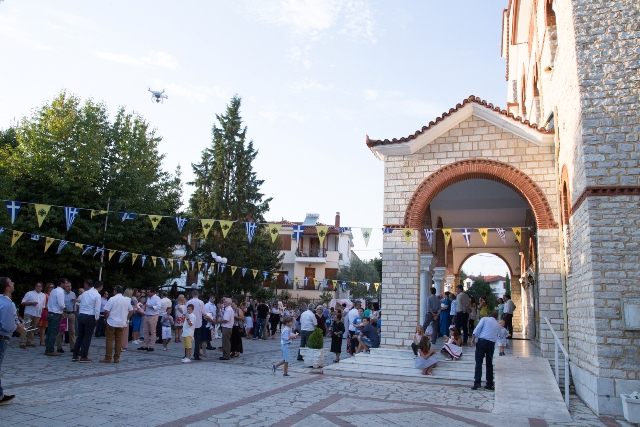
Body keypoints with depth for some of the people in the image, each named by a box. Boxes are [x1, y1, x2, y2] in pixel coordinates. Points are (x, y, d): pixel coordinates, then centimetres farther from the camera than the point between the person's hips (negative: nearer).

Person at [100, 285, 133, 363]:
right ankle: (116, 358, 11)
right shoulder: (127, 300, 6)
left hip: (111, 323, -4)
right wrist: (126, 319, 18)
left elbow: (106, 311, -12)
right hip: (122, 323, 4)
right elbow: (131, 311, 12)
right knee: (119, 341, 8)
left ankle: (108, 358, 4)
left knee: (109, 340, 2)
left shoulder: (112, 299, -10)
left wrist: (105, 320, 2)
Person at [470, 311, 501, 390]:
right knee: (489, 364, 12)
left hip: (482, 341, -3)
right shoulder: (498, 325, 21)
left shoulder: (484, 319, 8)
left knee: (478, 362, -4)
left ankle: (477, 383, -12)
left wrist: (473, 338, -8)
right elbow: (497, 336, 24)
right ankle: (489, 384, 14)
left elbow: (478, 328, -6)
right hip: (492, 343, 4)